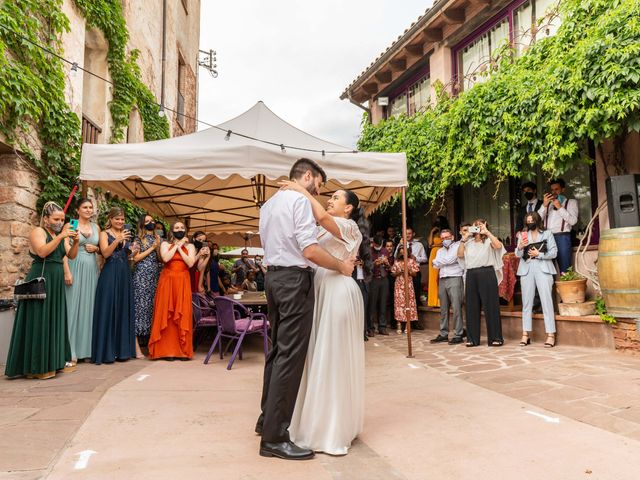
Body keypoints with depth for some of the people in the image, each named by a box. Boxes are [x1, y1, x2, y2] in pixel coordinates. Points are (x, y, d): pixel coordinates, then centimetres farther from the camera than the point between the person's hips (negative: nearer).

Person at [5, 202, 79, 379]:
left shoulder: (61, 235, 15)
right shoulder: (38, 232, -5)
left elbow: (71, 255, 6)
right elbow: (42, 252, -21)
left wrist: (76, 241, -10)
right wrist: (61, 236, -24)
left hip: (56, 283, 7)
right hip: (40, 281, -7)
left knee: (55, 321, 9)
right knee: (39, 321, -5)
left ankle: (55, 361, 15)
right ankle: (36, 366, 0)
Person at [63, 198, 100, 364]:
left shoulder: (96, 227, 14)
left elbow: (102, 250, 21)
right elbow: (65, 250, -8)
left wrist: (95, 248, -1)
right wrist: (67, 271, -17)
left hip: (92, 269, 5)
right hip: (76, 268, -5)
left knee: (89, 305, 6)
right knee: (74, 305, -5)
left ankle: (88, 348, 13)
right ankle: (73, 351, 0)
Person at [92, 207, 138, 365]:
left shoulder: (126, 234, 16)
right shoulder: (104, 234, 1)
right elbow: (105, 253, -13)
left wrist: (132, 252, 0)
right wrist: (117, 240, -25)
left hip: (125, 275, 6)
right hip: (109, 275, -5)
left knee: (123, 310, 7)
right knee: (108, 310, -5)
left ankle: (122, 349, 14)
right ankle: (106, 352, -1)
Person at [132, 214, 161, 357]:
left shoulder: (157, 238, 17)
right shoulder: (139, 239, 5)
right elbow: (136, 258, -6)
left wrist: (158, 247, -3)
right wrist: (152, 248, -5)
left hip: (155, 276, 5)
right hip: (142, 276, -4)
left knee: (153, 307, 2)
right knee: (140, 307, -8)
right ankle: (136, 345, -8)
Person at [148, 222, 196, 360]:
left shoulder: (190, 246, 11)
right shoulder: (165, 244, 9)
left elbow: (190, 263, -5)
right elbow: (165, 258, -11)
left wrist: (180, 248, -4)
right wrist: (176, 245, -4)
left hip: (183, 283, 1)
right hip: (167, 282, 0)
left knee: (182, 315, -2)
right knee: (166, 315, -2)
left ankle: (182, 350, 3)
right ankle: (166, 350, 3)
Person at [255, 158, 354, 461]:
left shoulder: (269, 204, 17)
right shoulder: (300, 200, -11)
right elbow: (310, 251, -20)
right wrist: (341, 265, -7)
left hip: (273, 276, 10)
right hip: (294, 280, -10)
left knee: (278, 350, 17)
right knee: (291, 355, -7)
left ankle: (267, 418, 28)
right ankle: (274, 438, -2)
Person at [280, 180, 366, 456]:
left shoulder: (349, 227, -4)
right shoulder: (325, 230, 23)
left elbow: (322, 216, -20)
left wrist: (302, 191, -12)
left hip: (338, 292, -8)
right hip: (321, 291, 8)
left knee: (334, 358, -4)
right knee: (320, 357, 10)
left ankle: (335, 430, 6)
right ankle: (322, 421, 22)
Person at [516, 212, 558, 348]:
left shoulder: (547, 234, 10)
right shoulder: (523, 236, 16)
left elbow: (553, 252, 1)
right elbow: (518, 255, 8)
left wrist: (539, 254, -11)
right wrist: (520, 247, -13)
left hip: (543, 269, -2)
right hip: (526, 270, 3)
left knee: (546, 301, -7)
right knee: (527, 302, 2)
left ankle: (551, 334, -6)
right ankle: (525, 334, 4)